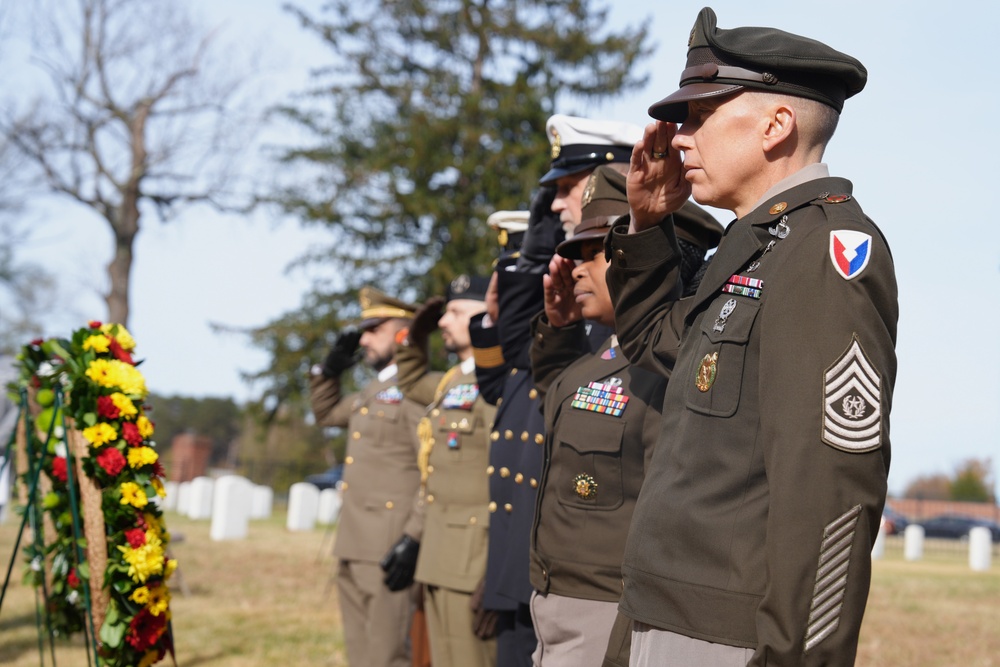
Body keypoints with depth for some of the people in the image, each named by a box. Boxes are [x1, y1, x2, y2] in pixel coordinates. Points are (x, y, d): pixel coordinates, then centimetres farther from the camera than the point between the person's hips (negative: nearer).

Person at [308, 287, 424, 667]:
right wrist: (330, 368, 20)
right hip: (353, 550, 10)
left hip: (390, 551, -10)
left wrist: (413, 542, -22)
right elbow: (326, 413, 36)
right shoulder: (374, 390, 18)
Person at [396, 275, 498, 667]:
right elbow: (412, 383, 41)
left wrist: (497, 579, -24)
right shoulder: (454, 381, 16)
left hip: (474, 562, -9)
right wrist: (416, 335, 21)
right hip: (440, 561, 9)